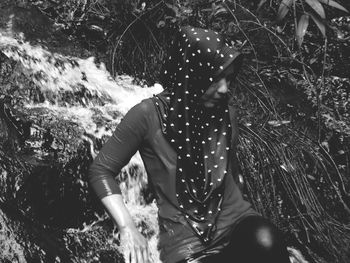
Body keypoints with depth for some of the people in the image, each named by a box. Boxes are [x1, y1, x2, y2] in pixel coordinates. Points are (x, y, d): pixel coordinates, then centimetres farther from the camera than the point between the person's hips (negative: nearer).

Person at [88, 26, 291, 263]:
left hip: (234, 219, 4)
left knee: (266, 241, -31)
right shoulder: (149, 115, -11)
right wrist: (128, 228, -12)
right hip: (183, 237, -3)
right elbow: (101, 170, -3)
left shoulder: (225, 112, 2)